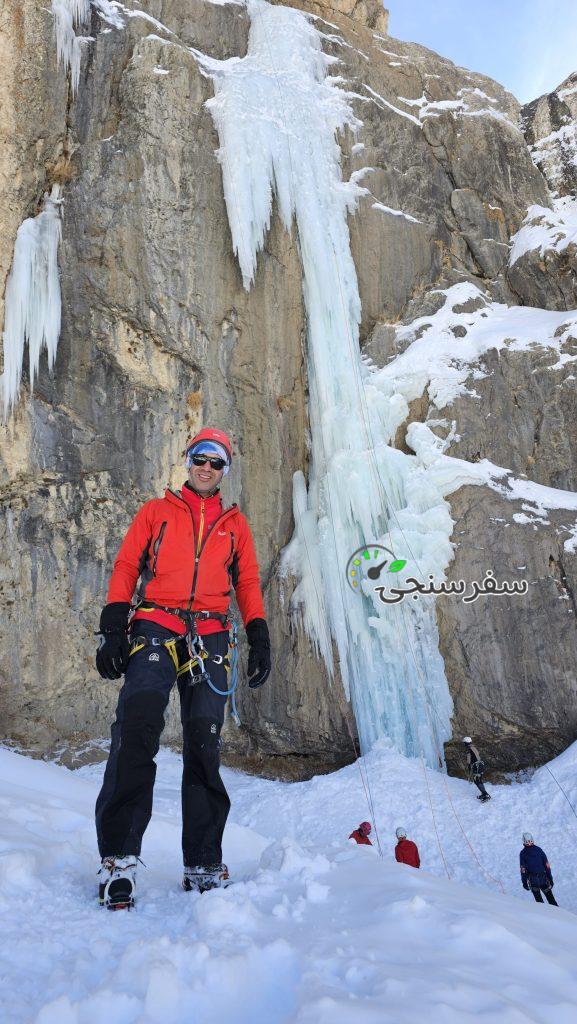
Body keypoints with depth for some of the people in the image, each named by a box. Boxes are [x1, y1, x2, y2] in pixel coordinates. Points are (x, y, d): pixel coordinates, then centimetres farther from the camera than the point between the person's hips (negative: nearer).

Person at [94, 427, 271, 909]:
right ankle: (119, 856, -16)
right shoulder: (156, 511, 17)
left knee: (204, 745, -1)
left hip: (211, 638, 2)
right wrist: (113, 629, -3)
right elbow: (126, 567, 9)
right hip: (154, 628, -1)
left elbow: (248, 583, 18)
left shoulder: (235, 524, 21)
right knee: (138, 723, -21)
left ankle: (203, 864, 7)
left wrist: (259, 638, 6)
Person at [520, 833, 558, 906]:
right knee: (551, 898, 12)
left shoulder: (522, 853, -4)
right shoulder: (538, 849, -1)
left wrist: (524, 882, 1)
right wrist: (550, 878, 6)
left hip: (532, 880, -1)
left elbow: (523, 869, -6)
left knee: (538, 899, 16)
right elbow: (547, 865, 0)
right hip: (543, 878, 1)